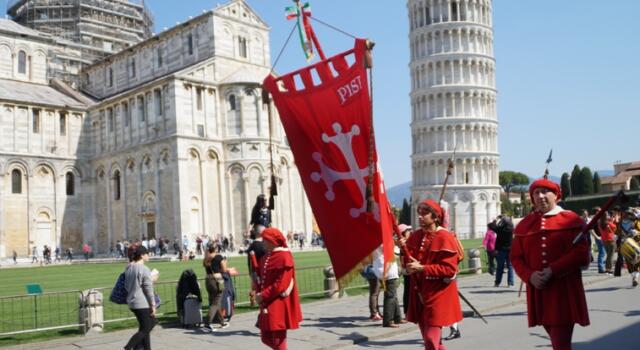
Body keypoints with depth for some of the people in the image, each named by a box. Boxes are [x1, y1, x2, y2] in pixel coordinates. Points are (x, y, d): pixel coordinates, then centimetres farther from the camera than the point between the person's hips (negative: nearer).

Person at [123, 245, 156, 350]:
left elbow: (126, 285, 16)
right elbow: (148, 289, -15)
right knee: (145, 329, 1)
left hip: (132, 302, 9)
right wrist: (153, 305, -10)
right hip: (143, 303, -9)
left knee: (144, 327, 18)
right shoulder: (144, 269, -16)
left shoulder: (129, 268, 8)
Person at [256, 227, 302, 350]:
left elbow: (281, 284, -20)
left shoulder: (284, 256, -14)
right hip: (267, 305, 9)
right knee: (266, 338, 14)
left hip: (278, 305, -9)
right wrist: (259, 293, 1)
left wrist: (263, 296, -17)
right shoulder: (267, 256, 13)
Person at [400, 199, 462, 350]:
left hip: (438, 295, -7)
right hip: (419, 293, 7)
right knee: (429, 338, 16)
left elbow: (449, 269, -18)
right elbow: (410, 261, 12)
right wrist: (405, 249, -8)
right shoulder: (415, 236, 7)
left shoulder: (445, 238, -13)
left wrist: (422, 268, -22)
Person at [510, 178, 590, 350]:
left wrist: (552, 270, -18)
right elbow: (516, 258, 8)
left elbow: (581, 254, -10)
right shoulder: (524, 225, 8)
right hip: (538, 291, 4)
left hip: (565, 291, -4)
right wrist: (530, 276, -11)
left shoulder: (571, 220, -2)